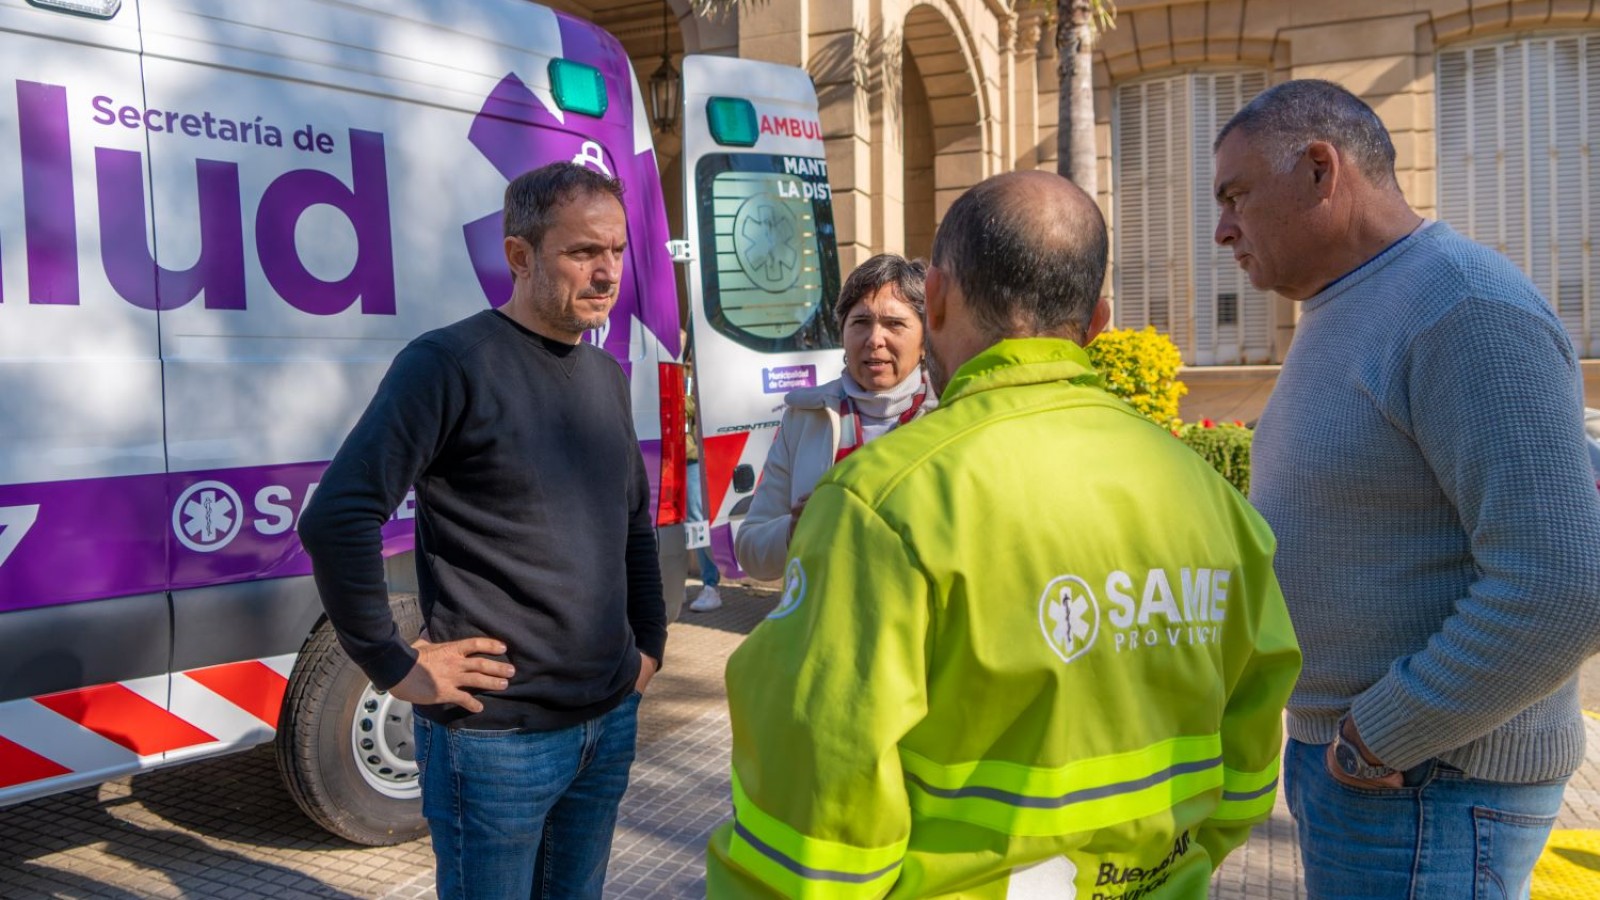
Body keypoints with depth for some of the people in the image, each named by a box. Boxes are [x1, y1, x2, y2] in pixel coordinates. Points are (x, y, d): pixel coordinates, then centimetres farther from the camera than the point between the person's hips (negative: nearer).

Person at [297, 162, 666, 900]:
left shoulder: (606, 374, 10)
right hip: (497, 735, -7)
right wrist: (395, 666, -17)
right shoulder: (450, 364, -14)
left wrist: (650, 642, 14)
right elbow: (336, 518, -21)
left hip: (609, 721, 7)